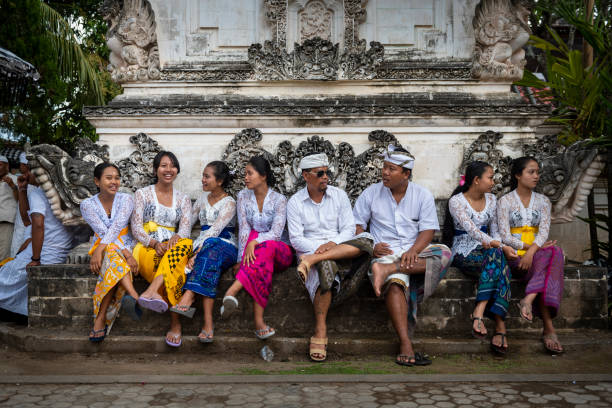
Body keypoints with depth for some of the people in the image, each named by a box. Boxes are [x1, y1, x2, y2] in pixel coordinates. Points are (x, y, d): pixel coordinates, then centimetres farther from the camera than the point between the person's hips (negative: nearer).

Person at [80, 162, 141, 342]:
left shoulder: (126, 199, 0)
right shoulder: (88, 205, -1)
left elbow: (116, 227, -16)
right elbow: (103, 232, -14)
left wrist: (100, 250, -32)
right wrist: (126, 253, -27)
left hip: (126, 246, 1)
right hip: (102, 248, -1)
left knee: (113, 262, -36)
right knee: (115, 255, -37)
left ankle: (100, 319, -44)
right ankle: (134, 296, -57)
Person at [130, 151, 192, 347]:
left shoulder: (183, 199, 20)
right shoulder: (142, 194, 13)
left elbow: (185, 228, 4)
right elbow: (136, 228, 3)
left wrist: (175, 238, -22)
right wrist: (154, 243, -18)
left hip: (173, 247, 2)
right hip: (147, 249, -2)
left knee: (186, 244, -38)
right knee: (173, 268, -37)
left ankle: (152, 291, -53)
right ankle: (175, 323, -41)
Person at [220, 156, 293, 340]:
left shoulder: (279, 199, -5)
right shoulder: (243, 196, 6)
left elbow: (276, 233, -16)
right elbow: (243, 229, -4)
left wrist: (255, 242, -34)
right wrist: (243, 257, -17)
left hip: (279, 252, -2)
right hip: (251, 249, 2)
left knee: (264, 246, -39)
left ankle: (232, 292, -52)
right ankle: (259, 322, -50)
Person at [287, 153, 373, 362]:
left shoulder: (339, 195, 10)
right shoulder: (295, 202, 5)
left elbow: (349, 229, 3)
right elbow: (296, 239, -1)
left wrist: (333, 243, -17)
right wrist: (318, 247, -19)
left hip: (342, 250, 3)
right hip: (311, 250, -2)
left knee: (365, 242, -29)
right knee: (326, 267, -38)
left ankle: (312, 260, -38)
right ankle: (320, 332, -34)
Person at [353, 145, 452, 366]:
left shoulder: (423, 195, 7)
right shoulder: (371, 193, 8)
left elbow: (428, 230, -1)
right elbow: (356, 225, 7)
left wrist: (413, 251, -20)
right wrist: (371, 247, -11)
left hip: (415, 251, 2)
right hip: (385, 252, -2)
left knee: (444, 253, -28)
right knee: (396, 281, -34)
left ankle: (387, 269, -34)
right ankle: (405, 345, -37)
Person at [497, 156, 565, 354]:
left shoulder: (543, 201, 12)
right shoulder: (505, 201, 2)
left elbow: (544, 232, -2)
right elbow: (504, 237, -6)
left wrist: (531, 251, -22)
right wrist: (529, 246, -19)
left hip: (537, 251, 4)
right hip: (514, 254, -3)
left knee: (555, 252, -33)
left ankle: (528, 300, -43)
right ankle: (549, 328, -38)